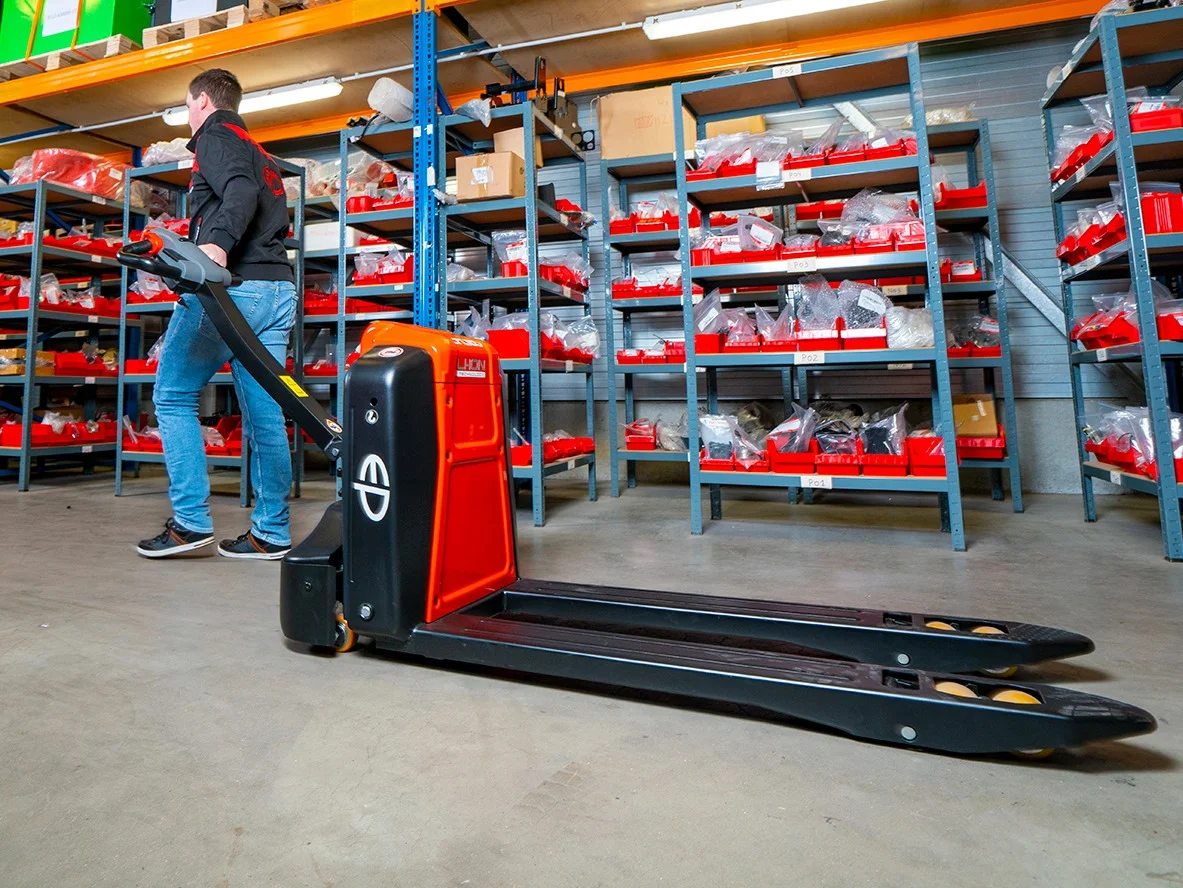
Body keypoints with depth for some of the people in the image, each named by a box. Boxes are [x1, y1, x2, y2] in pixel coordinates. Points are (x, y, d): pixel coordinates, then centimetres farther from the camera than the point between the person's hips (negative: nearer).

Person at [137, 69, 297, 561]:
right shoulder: (259, 153, 31)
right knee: (265, 413, 3)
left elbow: (240, 191, -16)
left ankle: (191, 521, -2)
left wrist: (217, 244, -31)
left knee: (173, 395, 2)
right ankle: (271, 532, 5)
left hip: (230, 285, -7)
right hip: (277, 287, 7)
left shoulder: (216, 134, 5)